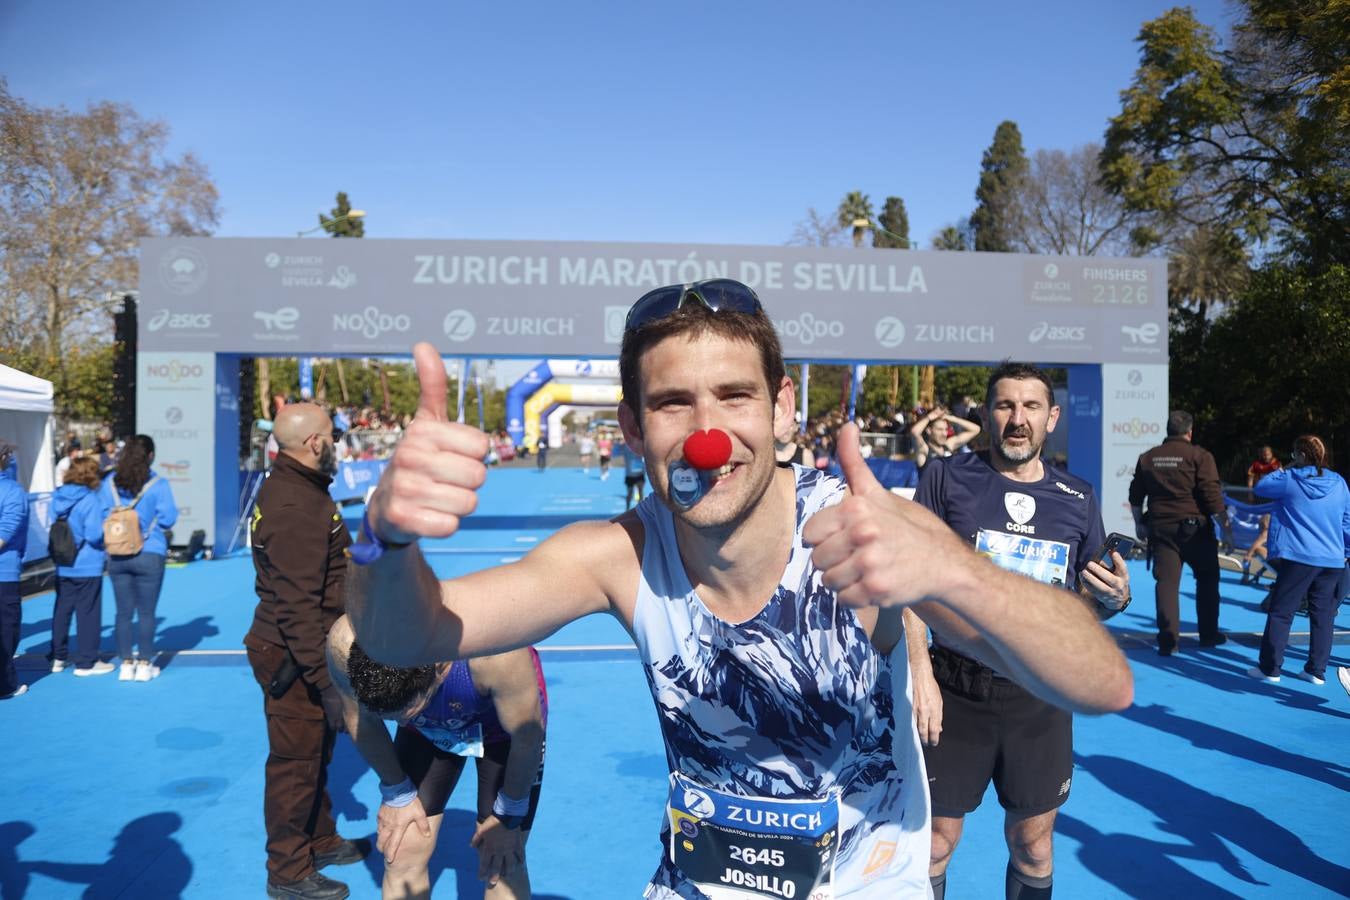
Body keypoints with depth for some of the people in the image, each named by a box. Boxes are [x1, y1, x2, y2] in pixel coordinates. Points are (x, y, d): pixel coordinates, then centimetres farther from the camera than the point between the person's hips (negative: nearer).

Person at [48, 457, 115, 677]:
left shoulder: (58, 497, 4)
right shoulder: (92, 499, -17)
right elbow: (94, 535, -22)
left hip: (62, 566, 7)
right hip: (87, 566, -7)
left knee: (61, 610, 17)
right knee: (88, 612, 2)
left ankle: (58, 658, 27)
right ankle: (86, 662, 8)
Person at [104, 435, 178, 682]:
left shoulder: (110, 482, 2)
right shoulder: (158, 485, -10)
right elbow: (168, 518, -11)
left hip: (117, 556, 4)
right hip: (149, 555, -3)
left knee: (123, 612, 11)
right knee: (146, 612, 5)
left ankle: (126, 664, 17)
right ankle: (144, 665, 11)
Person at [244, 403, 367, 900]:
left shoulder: (298, 489, 9)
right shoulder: (294, 506, -25)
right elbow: (297, 606, -28)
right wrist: (325, 679, -26)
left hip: (308, 651, 10)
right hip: (294, 657, -10)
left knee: (316, 752, 23)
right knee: (295, 761, 5)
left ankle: (321, 841, 41)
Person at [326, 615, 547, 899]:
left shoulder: (493, 649, -43)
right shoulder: (345, 643, -34)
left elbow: (528, 736, -25)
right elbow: (361, 721, -11)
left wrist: (508, 819, -11)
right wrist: (398, 794, -1)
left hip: (505, 725, -2)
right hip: (425, 729, 3)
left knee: (501, 863, -1)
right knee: (402, 855, 0)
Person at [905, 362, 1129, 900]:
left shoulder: (1078, 499, 5)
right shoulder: (948, 477, -5)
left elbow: (1085, 604, 15)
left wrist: (1115, 598, -8)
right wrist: (920, 672, -13)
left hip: (1042, 696, 3)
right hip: (956, 688, -2)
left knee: (1033, 842, 15)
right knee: (937, 837, 7)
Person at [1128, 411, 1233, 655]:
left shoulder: (1147, 457, 7)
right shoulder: (1199, 456, -6)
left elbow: (1135, 496, 12)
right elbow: (1213, 497, -11)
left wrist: (1139, 524, 23)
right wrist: (1225, 526, -2)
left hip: (1161, 528, 3)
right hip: (1195, 528, -3)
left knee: (1167, 582, 3)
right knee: (1207, 579, 15)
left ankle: (1168, 640, -1)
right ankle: (1208, 634, 23)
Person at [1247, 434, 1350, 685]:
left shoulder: (1289, 479, -6)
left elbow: (1262, 486, 11)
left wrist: (1285, 469, 17)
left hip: (1297, 558, -4)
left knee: (1280, 613, 1)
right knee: (1323, 616, 10)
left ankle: (1270, 668, 2)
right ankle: (1317, 671, 15)